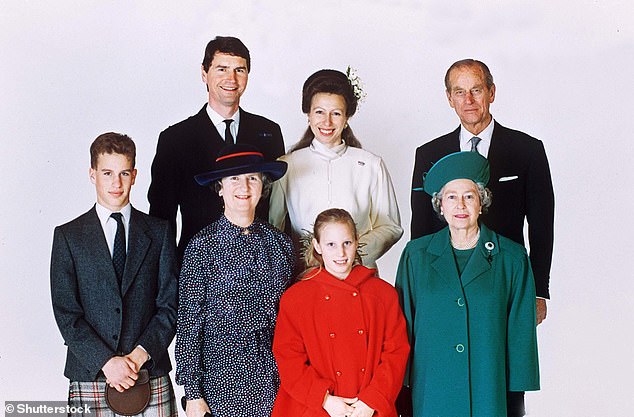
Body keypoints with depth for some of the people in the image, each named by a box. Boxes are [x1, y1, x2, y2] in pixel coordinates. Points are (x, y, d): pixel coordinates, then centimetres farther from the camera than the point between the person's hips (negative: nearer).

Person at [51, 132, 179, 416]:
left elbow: (170, 305, 2)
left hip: (151, 374, 1)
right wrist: (106, 361, -12)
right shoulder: (68, 236, 4)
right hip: (90, 377, -1)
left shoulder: (158, 232, 6)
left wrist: (140, 355, -10)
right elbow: (65, 312, -2)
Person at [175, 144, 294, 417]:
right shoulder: (203, 245, -6)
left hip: (275, 378, 3)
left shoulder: (279, 242, 5)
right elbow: (188, 323, -5)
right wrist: (193, 395, -7)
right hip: (222, 380, -3)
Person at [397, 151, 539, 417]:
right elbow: (404, 323, 7)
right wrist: (401, 389, 4)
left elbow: (521, 333, 2)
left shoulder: (512, 258, 1)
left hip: (489, 390, 0)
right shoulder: (417, 255, 4)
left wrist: (517, 393, -1)